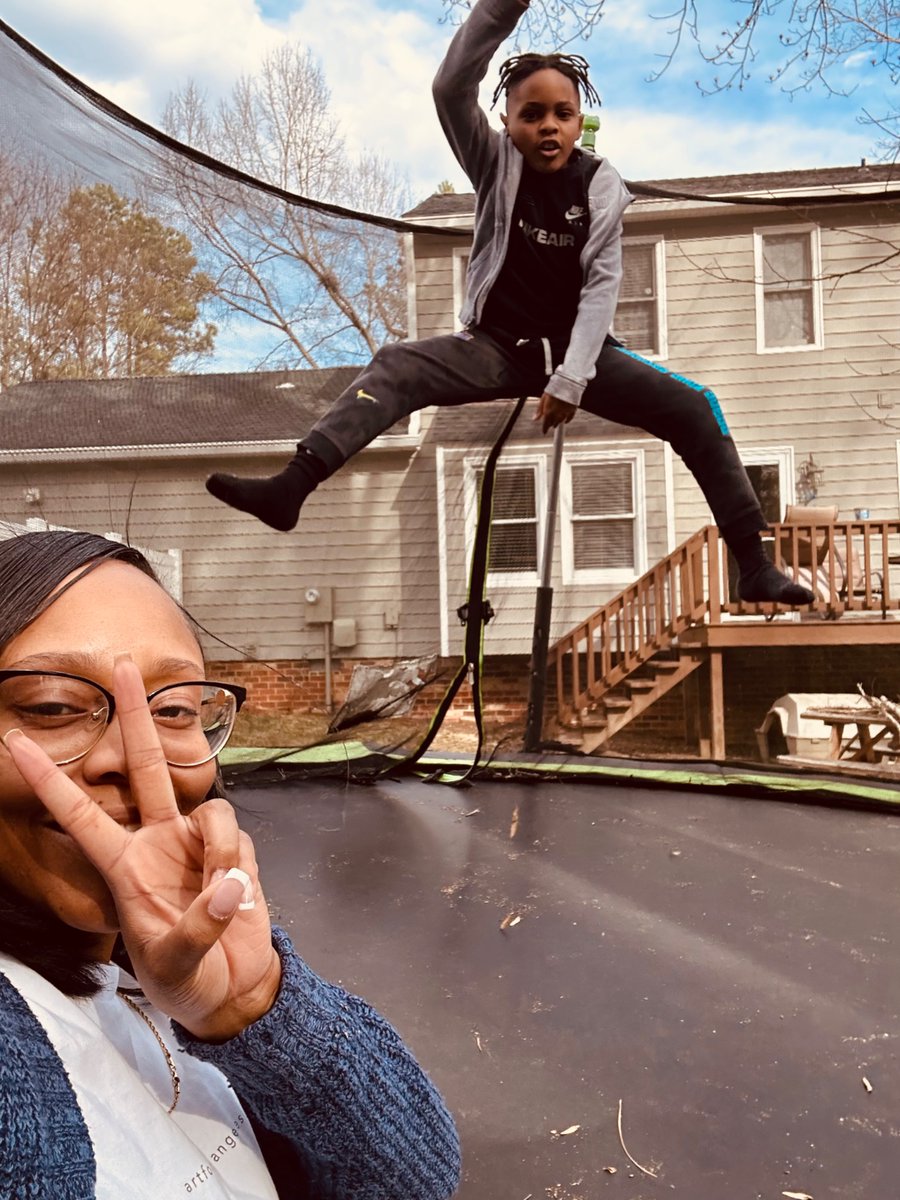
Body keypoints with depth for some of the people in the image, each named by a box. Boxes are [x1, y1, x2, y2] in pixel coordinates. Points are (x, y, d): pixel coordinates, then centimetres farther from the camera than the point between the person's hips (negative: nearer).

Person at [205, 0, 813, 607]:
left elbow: (602, 284, -9)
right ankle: (290, 487, -37)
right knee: (395, 366, -25)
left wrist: (571, 378, -19)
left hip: (577, 351, 0)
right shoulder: (496, 163, -1)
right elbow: (451, 88, -17)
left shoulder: (601, 184, -3)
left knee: (695, 407, -16)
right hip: (498, 345, 0)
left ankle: (754, 564, -10)